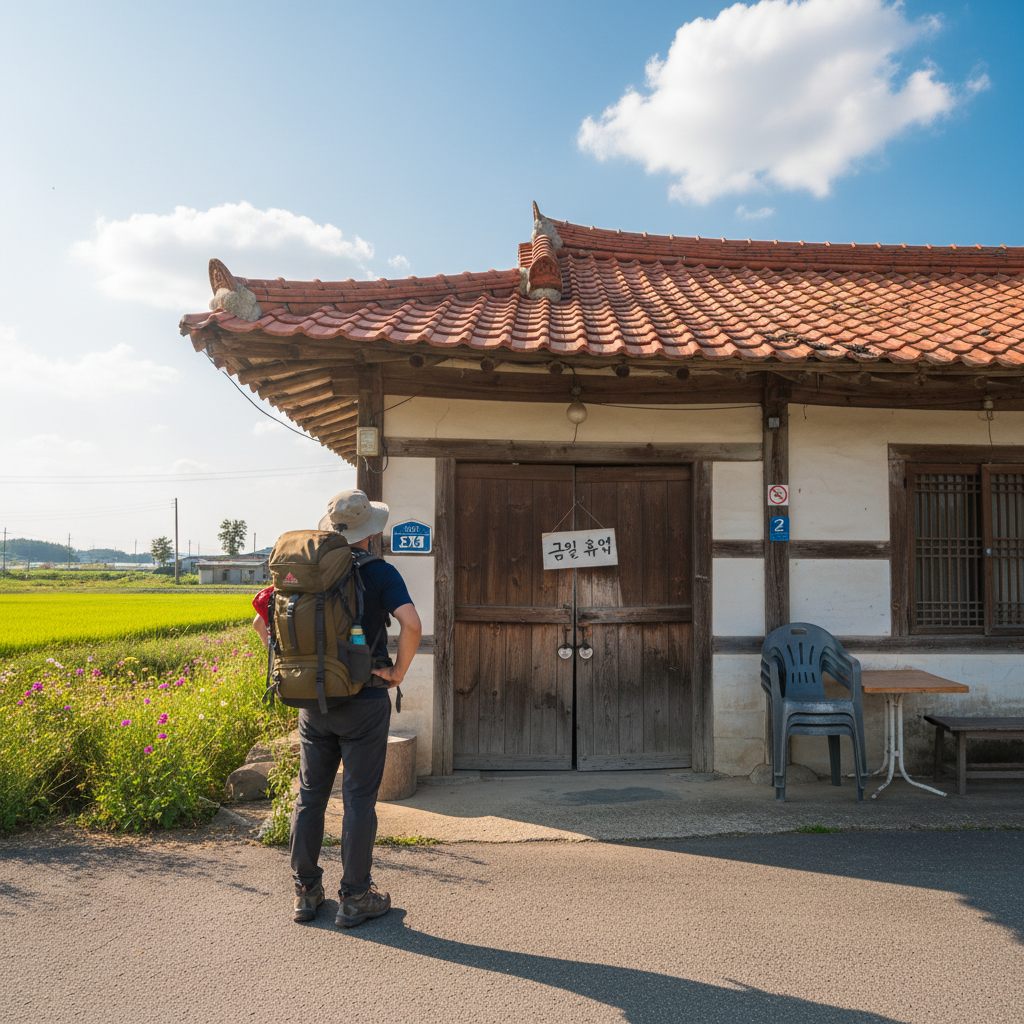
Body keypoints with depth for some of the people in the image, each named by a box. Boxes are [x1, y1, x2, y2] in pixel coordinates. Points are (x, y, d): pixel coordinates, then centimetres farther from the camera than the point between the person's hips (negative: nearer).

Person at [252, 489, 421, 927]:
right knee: (358, 799, 6)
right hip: (364, 702, -4)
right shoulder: (379, 573, -10)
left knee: (310, 796, 15)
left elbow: (262, 619, 5)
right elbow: (411, 623, -24)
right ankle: (354, 897, 16)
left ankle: (306, 891, 26)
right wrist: (398, 671, -11)